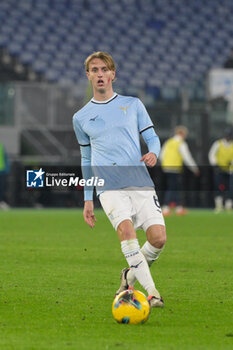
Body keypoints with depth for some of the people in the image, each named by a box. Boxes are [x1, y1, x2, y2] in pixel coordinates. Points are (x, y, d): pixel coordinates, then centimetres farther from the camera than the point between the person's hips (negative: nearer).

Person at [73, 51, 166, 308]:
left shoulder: (133, 104, 14)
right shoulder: (81, 117, 16)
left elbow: (152, 137, 16)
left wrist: (153, 153, -9)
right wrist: (87, 199, 20)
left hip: (140, 182, 1)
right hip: (109, 187, -1)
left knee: (158, 238, -14)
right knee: (126, 229, -27)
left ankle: (131, 274, 16)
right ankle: (151, 291, -29)